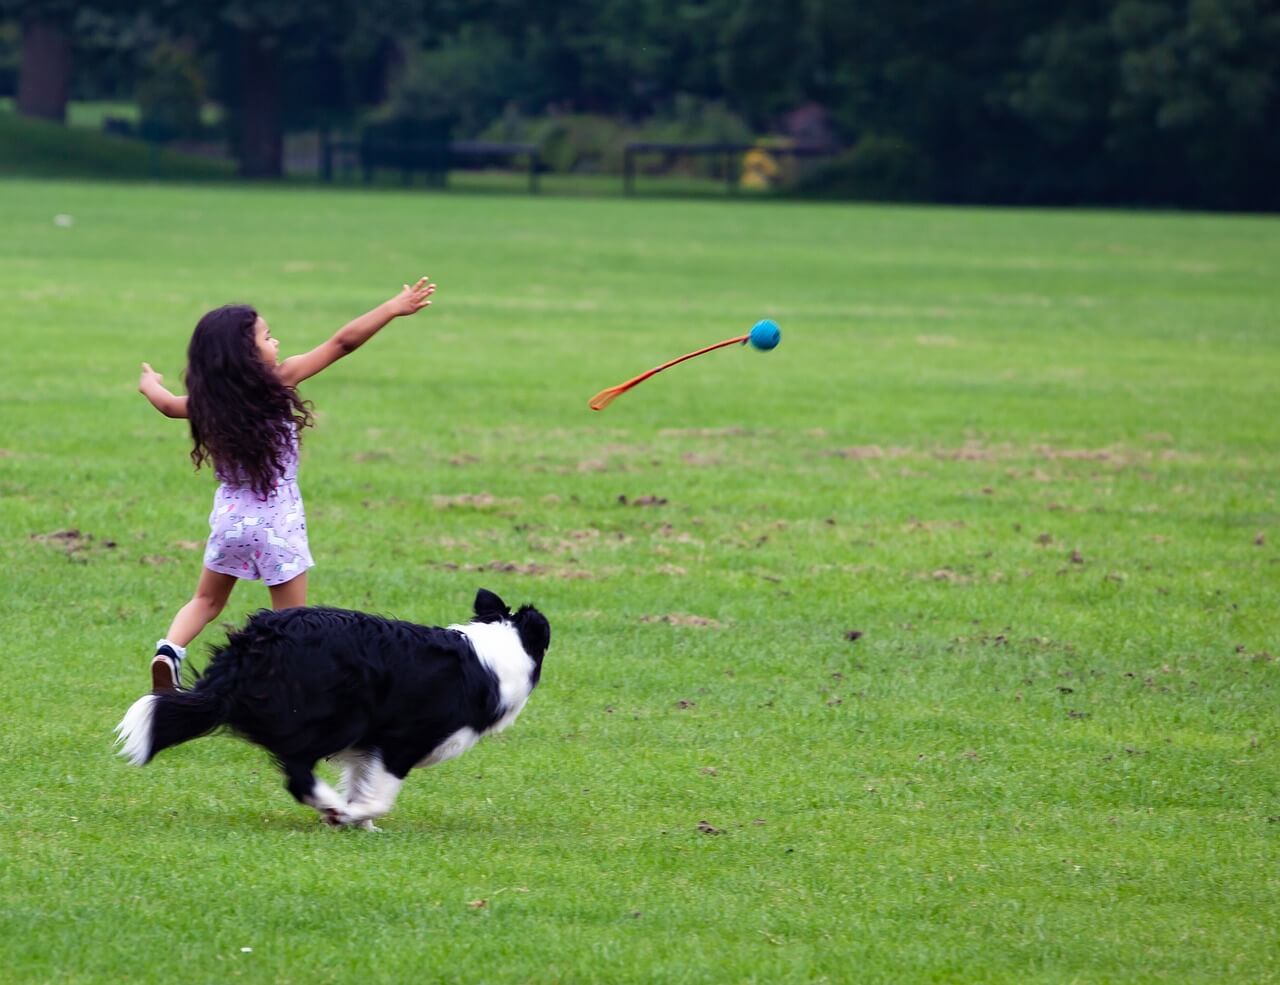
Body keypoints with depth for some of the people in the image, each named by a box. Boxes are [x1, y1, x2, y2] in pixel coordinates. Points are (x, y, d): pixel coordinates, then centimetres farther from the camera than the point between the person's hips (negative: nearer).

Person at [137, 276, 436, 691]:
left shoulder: (207, 402, -3)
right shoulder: (277, 383, -15)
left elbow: (170, 405, 20)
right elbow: (342, 343, -15)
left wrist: (150, 385, 43)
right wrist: (394, 308, -10)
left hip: (229, 516, 4)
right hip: (277, 520, -4)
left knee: (207, 600, 21)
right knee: (290, 619, 7)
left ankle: (170, 649, -3)